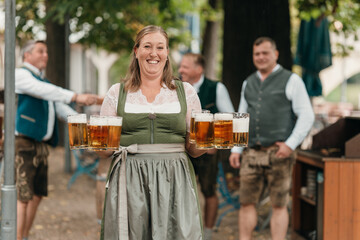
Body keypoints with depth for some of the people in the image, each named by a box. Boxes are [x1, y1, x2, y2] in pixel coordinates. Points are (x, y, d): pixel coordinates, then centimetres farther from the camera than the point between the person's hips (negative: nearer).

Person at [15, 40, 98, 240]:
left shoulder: (44, 82, 23)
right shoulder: (21, 75, -5)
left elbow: (61, 108, 21)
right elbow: (46, 92, -21)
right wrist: (77, 97, -29)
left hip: (41, 145, 9)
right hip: (22, 142, -9)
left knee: (37, 195, 10)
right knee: (23, 196, -12)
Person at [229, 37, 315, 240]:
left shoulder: (291, 80, 1)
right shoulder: (249, 83, 17)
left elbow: (307, 116, -3)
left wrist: (291, 144, -12)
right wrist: (236, 149, 12)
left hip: (278, 154, -4)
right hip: (252, 153, 5)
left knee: (279, 205, 0)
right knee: (247, 202, 3)